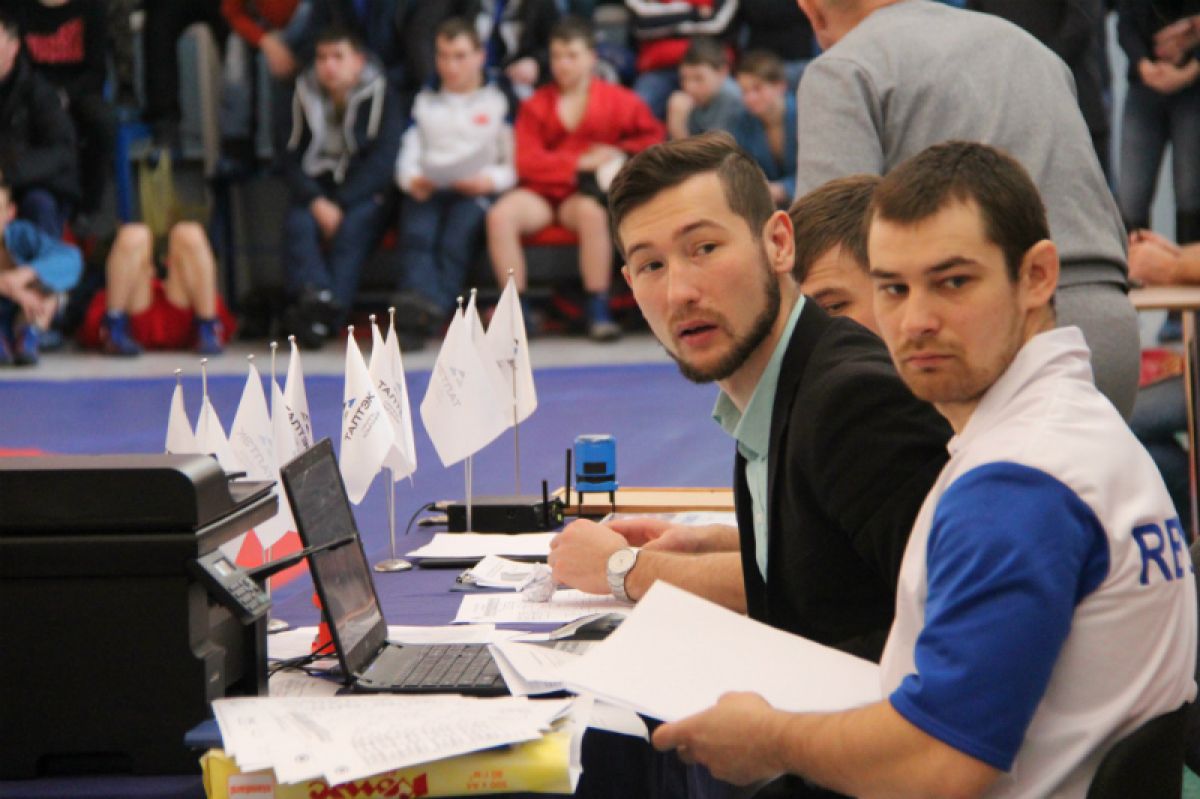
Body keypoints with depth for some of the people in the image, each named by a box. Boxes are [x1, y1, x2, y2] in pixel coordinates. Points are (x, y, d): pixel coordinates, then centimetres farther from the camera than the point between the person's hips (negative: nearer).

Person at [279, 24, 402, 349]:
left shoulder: (379, 97, -1)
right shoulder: (306, 97, 8)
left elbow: (383, 162, -9)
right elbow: (293, 160, 3)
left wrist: (340, 204, -17)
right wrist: (317, 202, -16)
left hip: (366, 196, -3)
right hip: (318, 193, 3)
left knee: (352, 226, -34)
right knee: (297, 224, -30)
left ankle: (322, 319, -47)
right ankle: (313, 296, -53)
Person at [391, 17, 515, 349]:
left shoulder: (498, 101, 20)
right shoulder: (424, 103, 29)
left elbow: (515, 165, 10)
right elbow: (406, 158, 16)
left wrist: (490, 180, -11)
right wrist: (412, 179, -7)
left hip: (477, 190, -2)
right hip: (427, 190, 2)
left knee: (455, 238, -35)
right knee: (417, 234, -33)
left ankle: (427, 314, -53)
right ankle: (420, 303, -58)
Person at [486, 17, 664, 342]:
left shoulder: (617, 100, 8)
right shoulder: (536, 105, 8)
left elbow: (654, 136, 10)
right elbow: (527, 162, -1)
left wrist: (620, 152, -7)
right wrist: (579, 163, -11)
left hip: (587, 193, -2)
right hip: (542, 192, 2)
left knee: (591, 212, -39)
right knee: (500, 215, -29)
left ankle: (598, 312, -32)